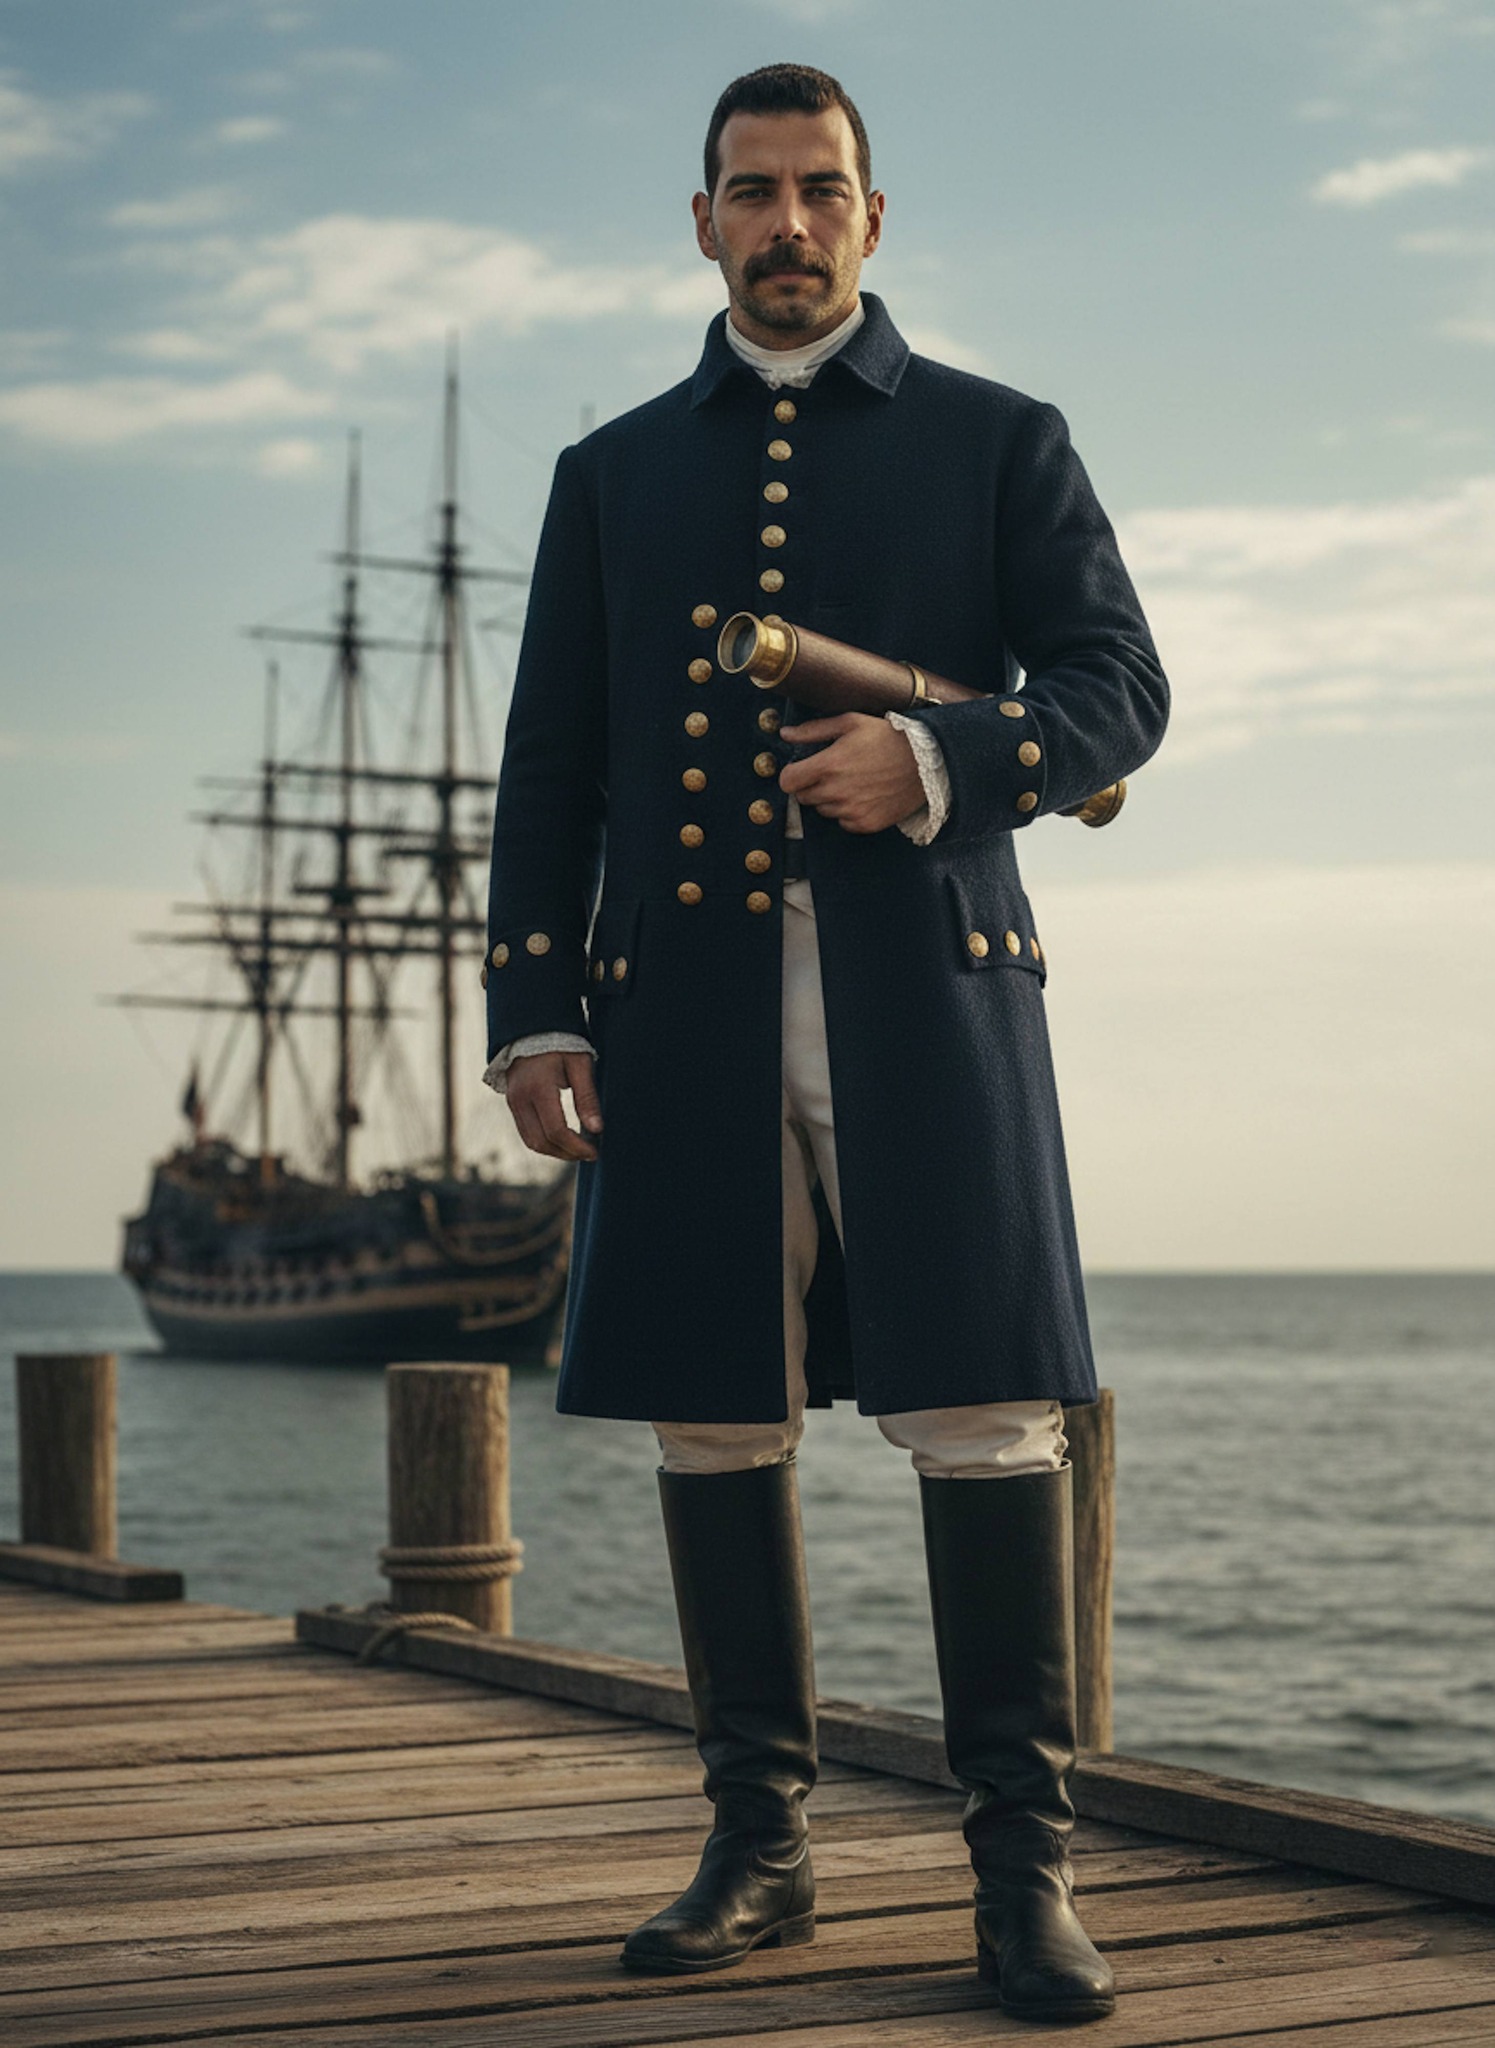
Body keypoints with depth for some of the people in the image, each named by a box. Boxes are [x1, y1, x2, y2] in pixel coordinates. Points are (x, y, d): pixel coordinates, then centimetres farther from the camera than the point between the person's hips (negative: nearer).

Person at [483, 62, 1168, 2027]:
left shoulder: (1000, 443, 13)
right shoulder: (613, 472, 18)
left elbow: (1117, 690, 5)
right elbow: (551, 762, 15)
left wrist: (936, 763, -14)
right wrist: (534, 1006, 4)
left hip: (929, 992, -2)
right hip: (688, 1002, 2)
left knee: (986, 1415, -8)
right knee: (715, 1425, 3)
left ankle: (1026, 1868, 1)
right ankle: (759, 1846, 15)